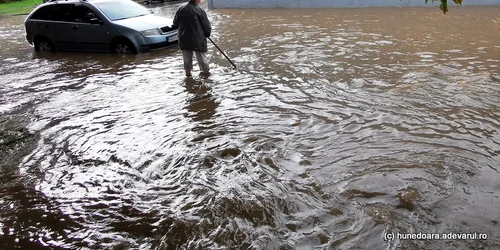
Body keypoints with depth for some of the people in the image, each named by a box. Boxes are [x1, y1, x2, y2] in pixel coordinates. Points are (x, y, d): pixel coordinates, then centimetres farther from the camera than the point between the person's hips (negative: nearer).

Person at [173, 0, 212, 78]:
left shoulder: (181, 8, -4)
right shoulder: (200, 11, -16)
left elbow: (175, 23, 6)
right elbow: (207, 26, -7)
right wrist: (207, 33, 13)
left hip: (184, 38, 4)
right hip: (198, 39, -3)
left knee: (187, 57, 18)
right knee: (201, 55, 12)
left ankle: (188, 71, 28)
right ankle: (206, 71, 24)